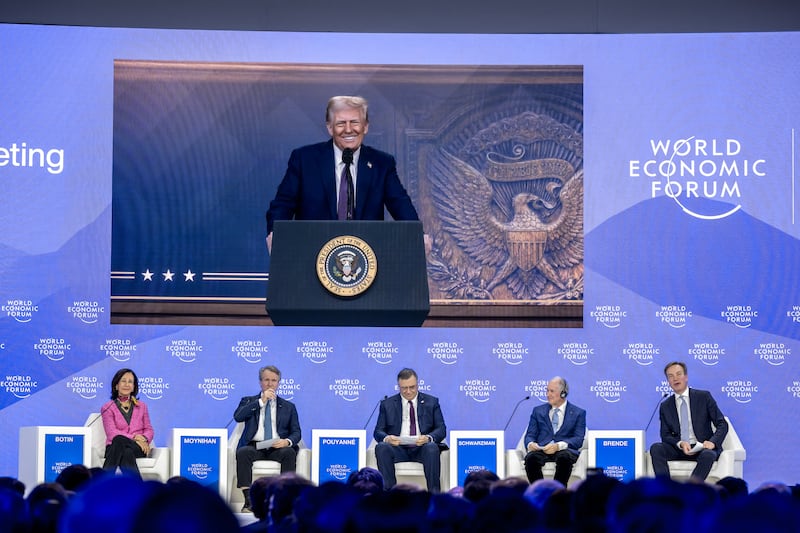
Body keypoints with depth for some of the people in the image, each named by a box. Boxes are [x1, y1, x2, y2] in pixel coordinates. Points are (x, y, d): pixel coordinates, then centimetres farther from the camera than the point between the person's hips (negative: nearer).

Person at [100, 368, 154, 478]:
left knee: (124, 449, -38)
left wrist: (143, 439, -11)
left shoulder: (142, 406, 23)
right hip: (114, 447, -2)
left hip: (138, 449, 2)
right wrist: (134, 439, -17)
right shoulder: (107, 408, 12)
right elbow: (112, 433, -2)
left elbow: (149, 430, 16)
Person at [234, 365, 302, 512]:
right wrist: (261, 401, -6)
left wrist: (288, 441, -13)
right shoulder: (248, 401, 18)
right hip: (255, 447, -1)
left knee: (290, 453, -33)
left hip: (278, 448, 1)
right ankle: (248, 499, -36)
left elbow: (296, 432, 12)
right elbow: (238, 417, -3)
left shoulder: (288, 407, 20)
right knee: (242, 452, -34)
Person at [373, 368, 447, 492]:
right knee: (381, 447, -32)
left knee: (432, 447, -36)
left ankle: (434, 492, -34)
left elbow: (441, 429, 5)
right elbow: (378, 431, 9)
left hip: (422, 449, -1)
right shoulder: (387, 404, 14)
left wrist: (428, 438, -19)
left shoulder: (431, 402, 12)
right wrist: (386, 438, -18)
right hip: (398, 448, 1)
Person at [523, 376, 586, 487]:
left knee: (564, 457, -39)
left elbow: (578, 440, 1)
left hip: (564, 450, -2)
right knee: (531, 458, -34)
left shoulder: (578, 413, 12)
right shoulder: (538, 411, 21)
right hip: (542, 449, 2)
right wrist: (530, 444, -11)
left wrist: (559, 446, -19)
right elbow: (530, 435, 16)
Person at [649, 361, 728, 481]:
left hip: (702, 448, -3)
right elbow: (666, 435, 7)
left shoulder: (704, 397, 4)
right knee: (655, 448, -25)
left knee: (708, 455, -37)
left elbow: (722, 425, 1)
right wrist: (680, 444, -16)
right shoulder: (665, 406, 12)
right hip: (679, 449, 3)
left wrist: (712, 442, -19)